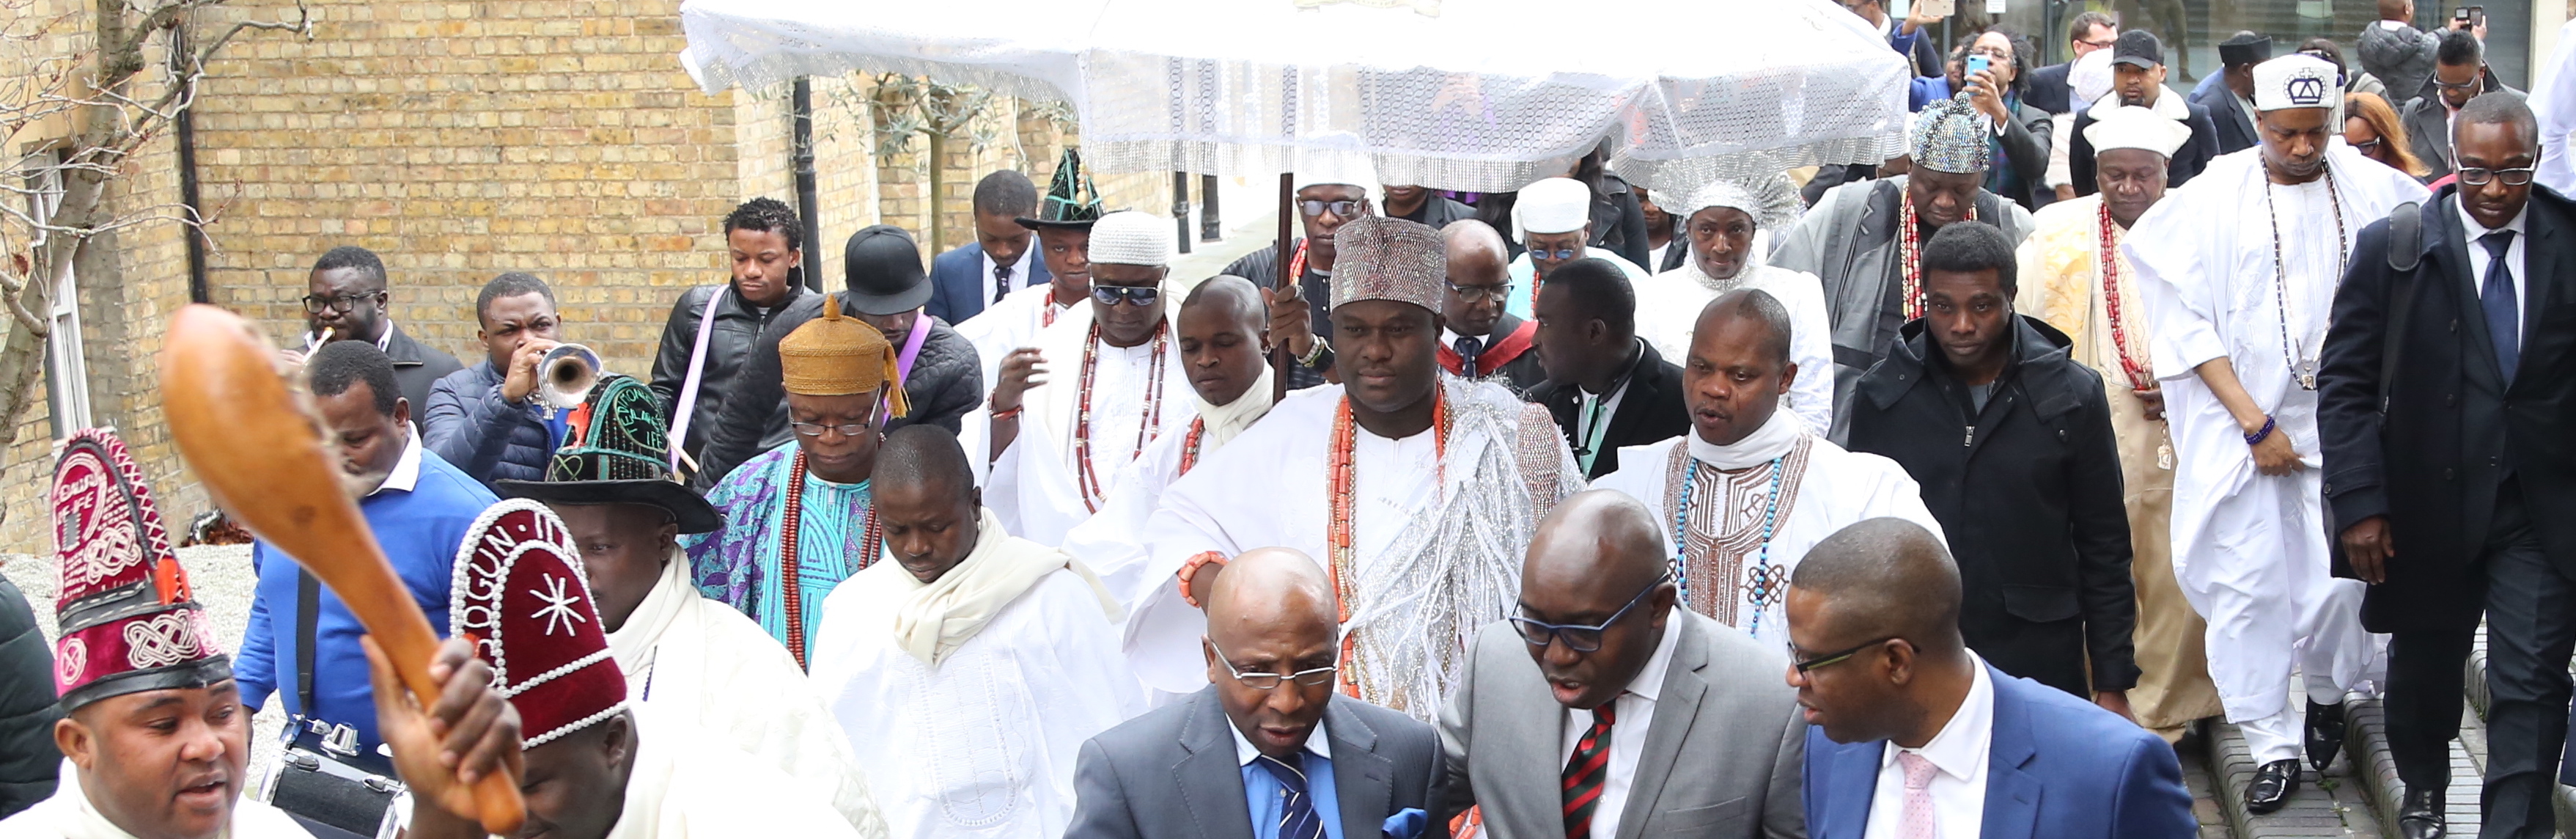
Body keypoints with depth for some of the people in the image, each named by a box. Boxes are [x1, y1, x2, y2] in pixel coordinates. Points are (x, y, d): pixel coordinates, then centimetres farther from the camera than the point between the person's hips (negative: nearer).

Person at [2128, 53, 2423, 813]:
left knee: (2338, 582, -4)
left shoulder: (2376, 193, 2)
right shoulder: (2215, 196, -2)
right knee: (2247, 585, -2)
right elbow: (2187, 321, -5)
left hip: (2341, 426, 1)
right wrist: (2255, 424, -8)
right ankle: (2274, 747, 13)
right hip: (2238, 423, 0)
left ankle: (2327, 691, 29)